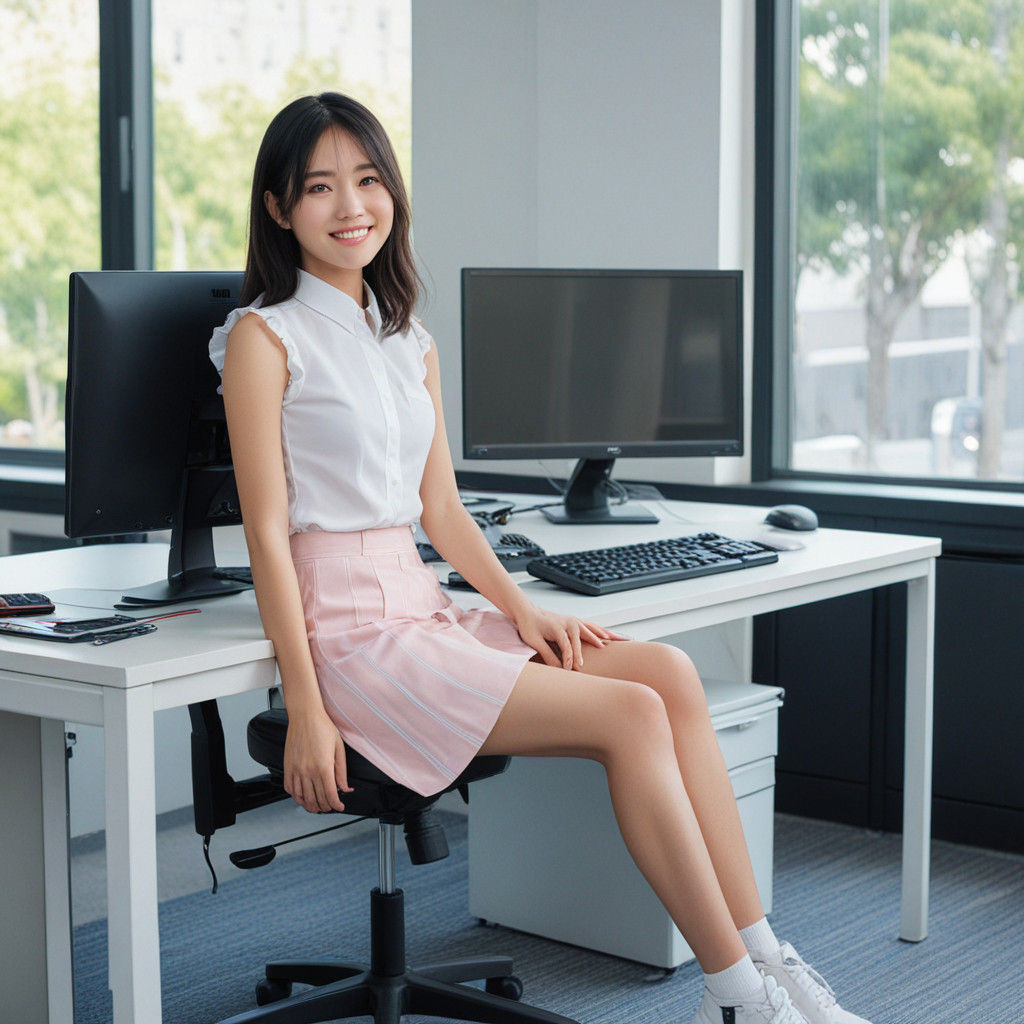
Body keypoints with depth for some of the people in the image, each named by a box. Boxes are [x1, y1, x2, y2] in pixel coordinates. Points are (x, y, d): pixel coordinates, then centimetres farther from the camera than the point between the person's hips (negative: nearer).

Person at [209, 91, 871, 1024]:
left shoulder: (412, 343, 17)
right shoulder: (265, 337, -4)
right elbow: (267, 532, -10)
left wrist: (521, 607, 2)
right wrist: (305, 712, -15)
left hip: (422, 606, 7)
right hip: (345, 624, -7)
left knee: (668, 670, -13)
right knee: (629, 716, -18)